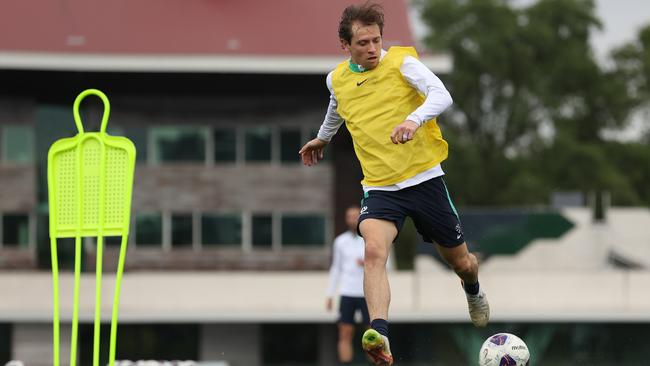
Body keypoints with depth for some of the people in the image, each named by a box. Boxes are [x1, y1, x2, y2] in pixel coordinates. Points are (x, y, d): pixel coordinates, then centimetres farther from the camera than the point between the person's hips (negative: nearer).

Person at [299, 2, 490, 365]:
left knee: (461, 262, 13)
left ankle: (474, 291, 52)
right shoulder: (337, 80, 6)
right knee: (374, 250, -29)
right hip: (379, 186, 2)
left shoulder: (402, 60, -7)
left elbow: (442, 95, -22)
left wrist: (415, 120, -41)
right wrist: (323, 138, 48)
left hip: (424, 177, -2)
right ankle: (379, 336, -44)